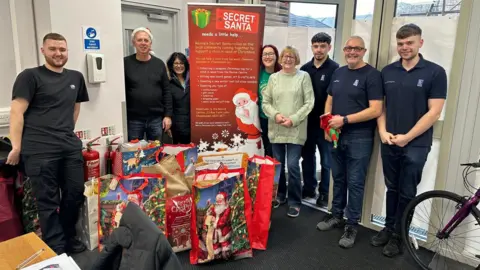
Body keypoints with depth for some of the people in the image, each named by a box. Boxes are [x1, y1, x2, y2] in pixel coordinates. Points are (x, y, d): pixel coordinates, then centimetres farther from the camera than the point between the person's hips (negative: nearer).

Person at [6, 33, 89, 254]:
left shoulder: (76, 77, 15)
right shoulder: (30, 76, -2)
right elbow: (16, 112, -7)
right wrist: (16, 147, -12)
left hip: (71, 147, 6)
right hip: (39, 150, -5)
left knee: (75, 194, 10)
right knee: (47, 201, 2)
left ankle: (68, 238, 31)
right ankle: (57, 249, 15)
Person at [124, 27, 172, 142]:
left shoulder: (159, 64, 6)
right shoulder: (126, 63, -1)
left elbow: (166, 91, 5)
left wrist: (168, 115, 0)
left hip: (156, 118, 2)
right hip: (133, 119, -1)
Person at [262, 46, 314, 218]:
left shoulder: (303, 76, 1)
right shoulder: (273, 77, 9)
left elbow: (309, 103, -4)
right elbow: (265, 102, 7)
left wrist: (293, 119, -13)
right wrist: (275, 115, -10)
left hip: (296, 130, -3)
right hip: (276, 129, 3)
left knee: (293, 165, -5)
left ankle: (294, 202, 11)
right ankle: (279, 195, 31)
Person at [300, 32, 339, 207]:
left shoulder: (335, 69, -7)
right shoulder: (305, 69, 7)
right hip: (307, 122, 5)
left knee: (326, 161, 7)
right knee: (307, 157, 14)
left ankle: (324, 193, 21)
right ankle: (309, 188, 30)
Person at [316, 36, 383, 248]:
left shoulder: (372, 75, -8)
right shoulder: (338, 73, 11)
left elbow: (376, 110, -16)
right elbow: (329, 101, 16)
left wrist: (344, 120, -18)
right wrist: (328, 125, 0)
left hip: (359, 138, -6)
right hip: (336, 136, 6)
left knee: (355, 182, 2)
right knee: (338, 178, 16)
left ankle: (352, 225, 16)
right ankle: (336, 215, 31)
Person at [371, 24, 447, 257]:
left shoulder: (435, 72, -5)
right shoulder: (387, 72, 5)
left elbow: (434, 112, -9)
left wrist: (407, 137, -12)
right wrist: (383, 131, -6)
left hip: (416, 144, -3)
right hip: (389, 142, 3)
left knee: (407, 193, 7)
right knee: (392, 188, 15)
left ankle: (398, 236, 22)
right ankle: (388, 228, 29)